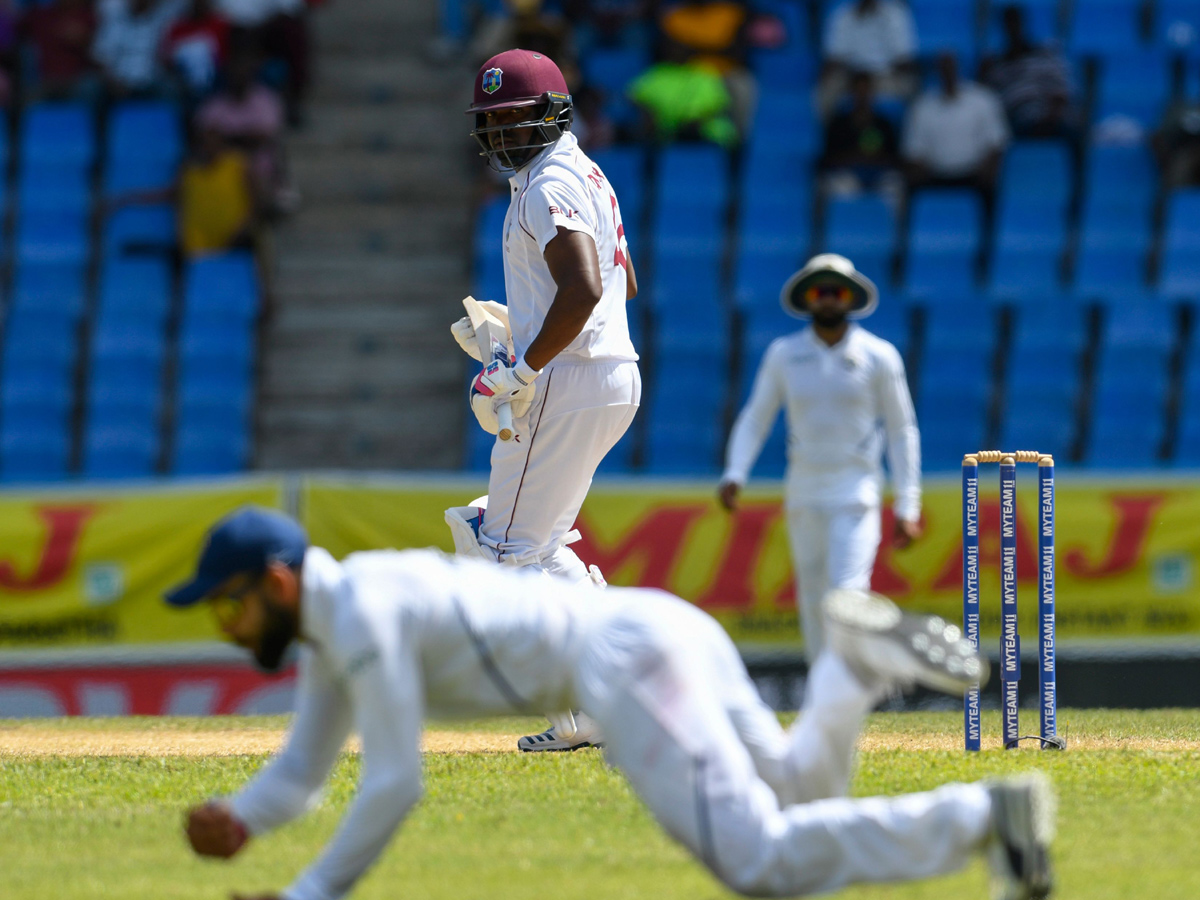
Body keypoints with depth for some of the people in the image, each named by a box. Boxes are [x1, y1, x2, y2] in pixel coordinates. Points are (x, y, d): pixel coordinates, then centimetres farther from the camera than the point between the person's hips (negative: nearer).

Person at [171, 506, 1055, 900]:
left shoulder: (360, 613, -11)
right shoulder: (328, 615, 20)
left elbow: (395, 783, -14)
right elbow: (301, 773, 23)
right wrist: (236, 819, 1)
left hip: (627, 658, -10)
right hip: (667, 630, 10)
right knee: (794, 794, 29)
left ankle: (983, 815, -20)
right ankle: (853, 668, 8)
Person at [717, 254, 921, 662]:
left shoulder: (878, 356, -2)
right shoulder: (784, 354, 3)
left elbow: (902, 430, 1)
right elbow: (755, 418, 5)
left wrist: (907, 506, -3)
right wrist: (733, 475, -11)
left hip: (856, 495, -3)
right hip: (804, 497, 3)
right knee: (813, 600, 8)